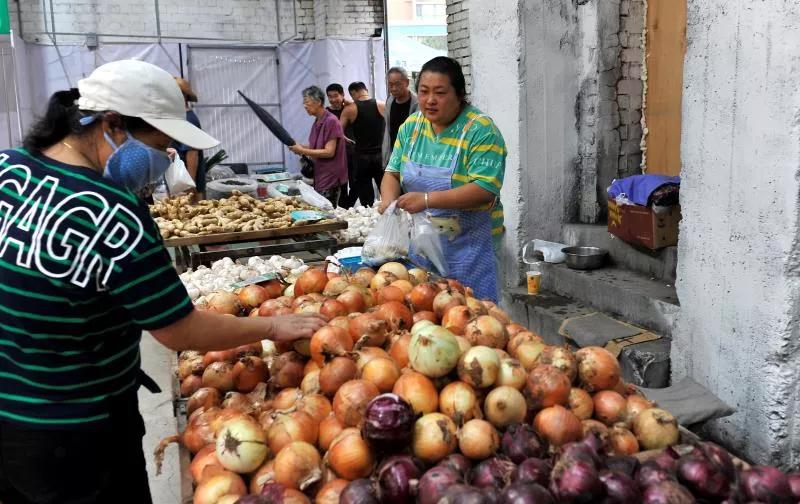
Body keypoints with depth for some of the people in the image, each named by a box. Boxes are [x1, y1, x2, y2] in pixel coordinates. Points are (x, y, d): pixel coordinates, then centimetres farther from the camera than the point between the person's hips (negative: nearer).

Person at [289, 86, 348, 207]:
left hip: (330, 179, -8)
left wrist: (303, 150, -15)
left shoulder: (330, 121, -13)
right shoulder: (317, 122, 10)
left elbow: (329, 152, -17)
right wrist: (300, 147, -2)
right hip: (319, 177, 8)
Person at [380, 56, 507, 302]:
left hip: (468, 247, -5)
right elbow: (393, 172, 14)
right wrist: (388, 199, -8)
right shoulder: (411, 126, 7)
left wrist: (427, 199, -29)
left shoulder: (481, 130, -12)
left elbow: (485, 190, -21)